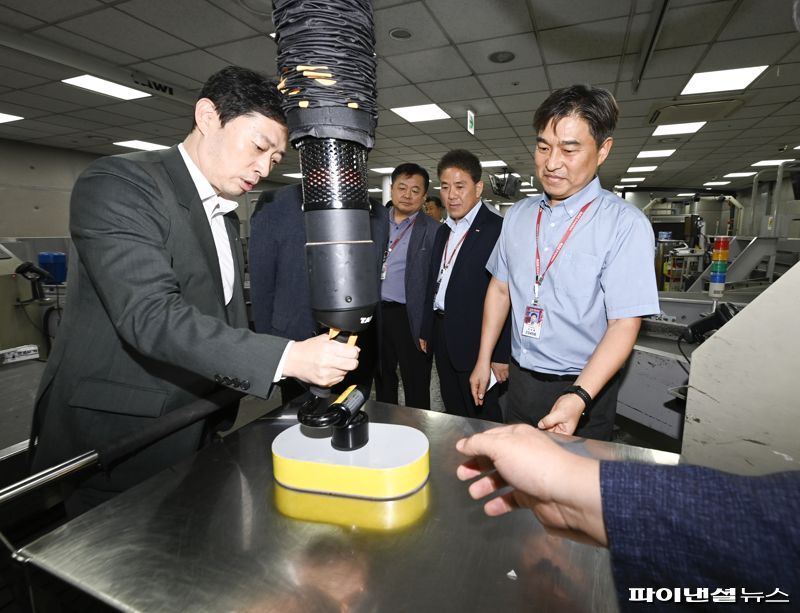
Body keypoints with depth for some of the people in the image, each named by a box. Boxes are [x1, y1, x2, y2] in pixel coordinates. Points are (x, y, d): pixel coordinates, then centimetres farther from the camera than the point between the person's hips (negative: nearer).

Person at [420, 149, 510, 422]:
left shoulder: (498, 229, -14)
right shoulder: (443, 231, 12)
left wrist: (501, 355, -18)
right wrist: (426, 331, 16)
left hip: (475, 344, -7)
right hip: (443, 338, 8)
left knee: (482, 420, 9)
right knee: (453, 415, 21)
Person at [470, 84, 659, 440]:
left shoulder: (625, 224, -15)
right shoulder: (518, 215, 2)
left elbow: (624, 324, -19)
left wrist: (578, 397, -31)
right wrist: (484, 360, 8)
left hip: (584, 388, -4)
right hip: (520, 380, 5)